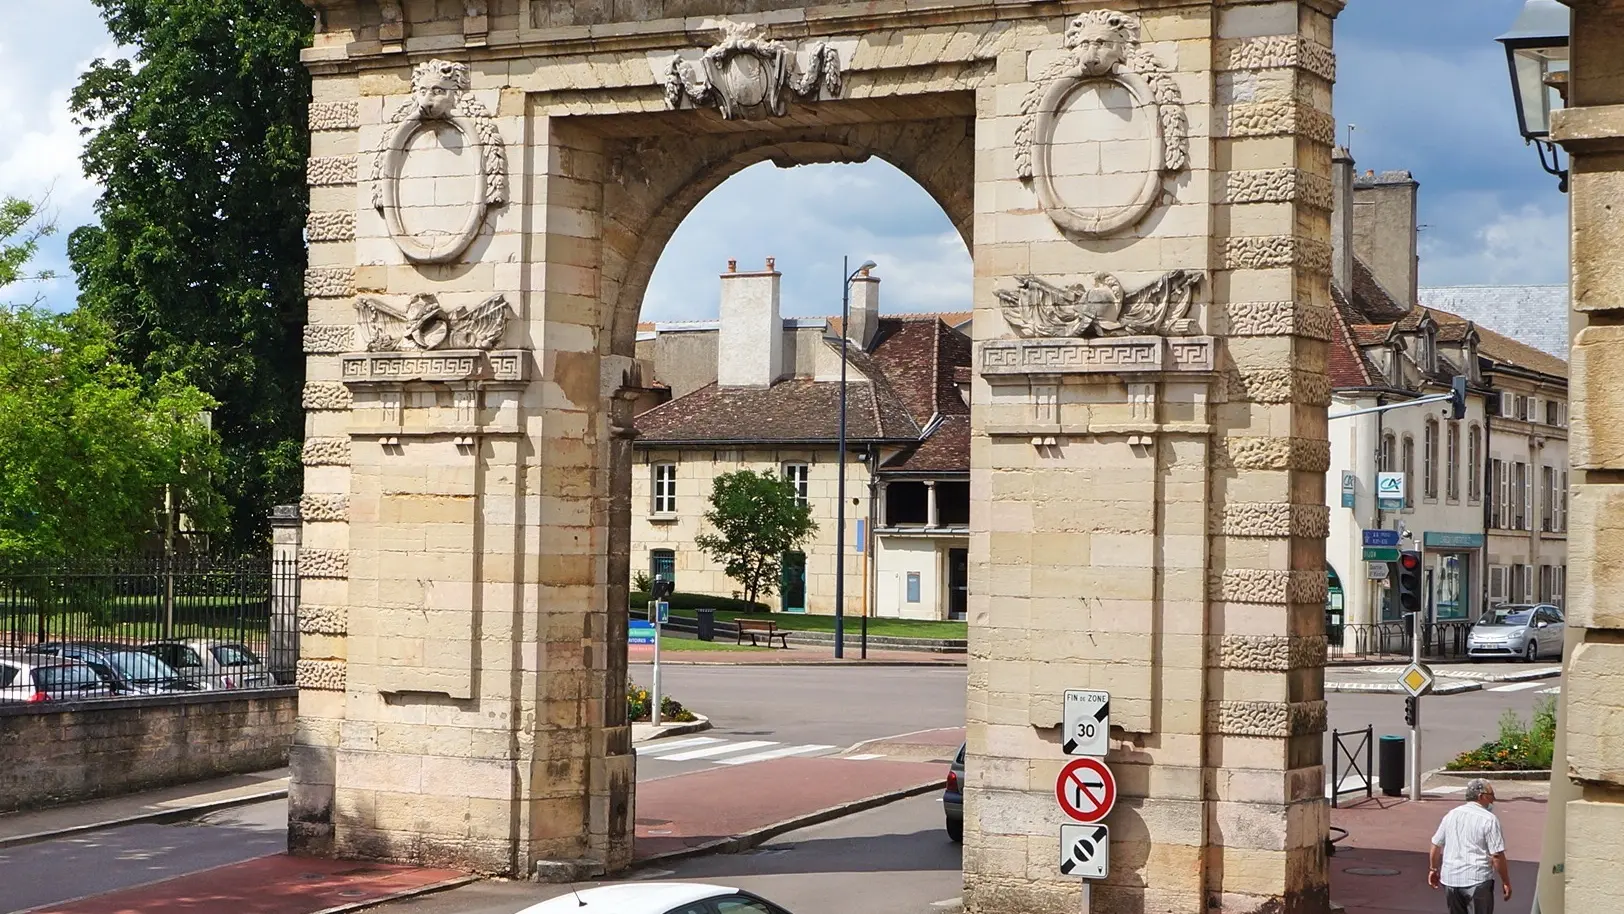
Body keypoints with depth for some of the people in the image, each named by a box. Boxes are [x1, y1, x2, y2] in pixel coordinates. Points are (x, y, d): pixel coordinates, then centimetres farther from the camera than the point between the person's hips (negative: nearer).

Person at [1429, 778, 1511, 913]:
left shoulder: (1451, 815, 9)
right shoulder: (1489, 819, -10)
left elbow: (1436, 845, 14)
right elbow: (1497, 855, -13)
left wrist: (1434, 869, 26)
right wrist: (1506, 882, -4)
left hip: (1450, 878, 6)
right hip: (1477, 880, -6)